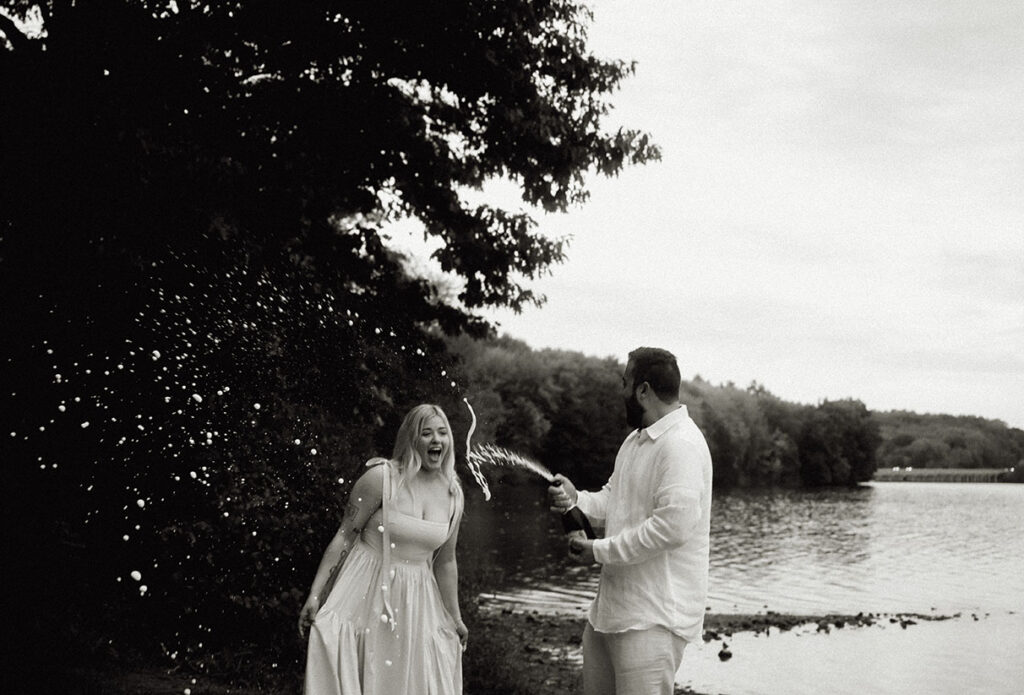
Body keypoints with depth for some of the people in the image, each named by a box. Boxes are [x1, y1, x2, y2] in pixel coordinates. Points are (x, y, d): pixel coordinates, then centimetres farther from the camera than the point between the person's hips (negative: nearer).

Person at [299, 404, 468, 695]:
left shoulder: (453, 496, 2)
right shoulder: (381, 478, -13)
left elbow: (445, 563, 11)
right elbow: (344, 537, -11)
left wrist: (455, 618, 16)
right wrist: (314, 594, -15)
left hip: (415, 604, 5)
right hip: (367, 593, -5)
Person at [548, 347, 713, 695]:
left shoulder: (681, 445, -18)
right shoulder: (635, 441, 16)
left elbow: (674, 524, -27)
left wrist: (600, 550, -19)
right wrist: (576, 500, -1)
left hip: (654, 617, -10)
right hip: (612, 607, 10)